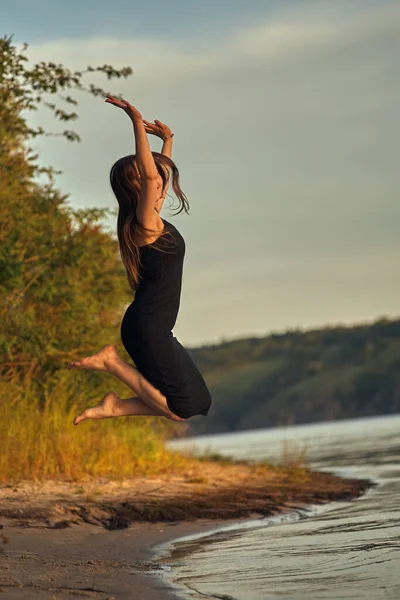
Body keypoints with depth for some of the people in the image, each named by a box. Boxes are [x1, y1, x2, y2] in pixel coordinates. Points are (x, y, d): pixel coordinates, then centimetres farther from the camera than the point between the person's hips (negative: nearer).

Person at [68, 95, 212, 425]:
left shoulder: (150, 218, 9)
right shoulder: (145, 223, -17)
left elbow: (160, 170, 29)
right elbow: (150, 176, -34)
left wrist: (168, 139, 28)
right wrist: (138, 124, -36)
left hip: (154, 329, 10)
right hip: (146, 329, -10)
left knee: (199, 404, 12)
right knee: (181, 408, -2)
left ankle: (115, 407, 9)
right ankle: (111, 362, 0)